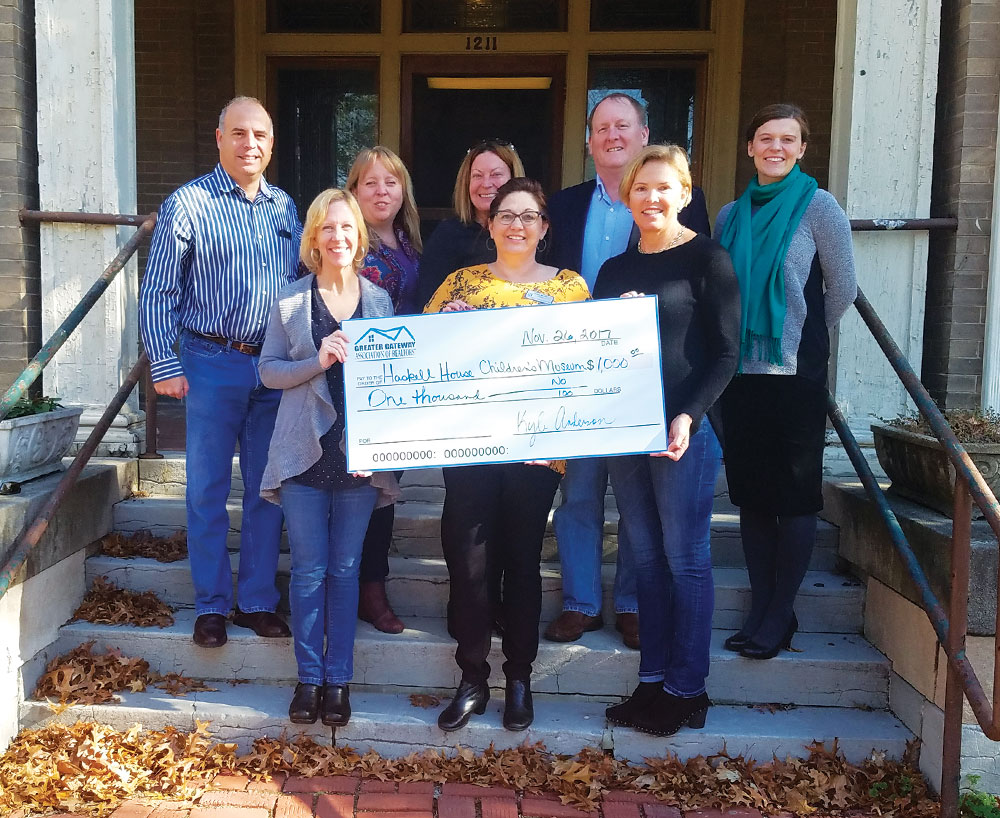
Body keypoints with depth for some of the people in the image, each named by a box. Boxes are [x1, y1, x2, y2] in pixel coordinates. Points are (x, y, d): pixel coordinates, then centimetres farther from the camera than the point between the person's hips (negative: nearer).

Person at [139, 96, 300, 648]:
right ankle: (212, 606, 17)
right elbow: (156, 292, -4)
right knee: (208, 491, 4)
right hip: (212, 364, -4)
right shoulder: (188, 203, -3)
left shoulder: (285, 208, 11)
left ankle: (258, 601, 21)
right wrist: (164, 367, -9)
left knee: (267, 490, 9)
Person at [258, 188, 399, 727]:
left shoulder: (380, 299, 7)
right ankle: (308, 677, 17)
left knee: (345, 569, 7)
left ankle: (338, 680, 18)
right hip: (305, 450, -1)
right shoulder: (291, 300, 2)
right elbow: (269, 370, 0)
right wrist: (317, 363, -15)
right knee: (308, 569, 2)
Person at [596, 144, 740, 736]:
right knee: (647, 557, 11)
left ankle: (686, 689, 13)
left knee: (686, 559, 2)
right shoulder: (615, 271, 14)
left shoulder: (706, 260, -3)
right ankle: (652, 680, 22)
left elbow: (726, 354, -7)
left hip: (684, 431, -6)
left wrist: (688, 417, -18)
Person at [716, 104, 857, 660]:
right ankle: (761, 609, 19)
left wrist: (802, 337, 8)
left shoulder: (818, 207, -3)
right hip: (741, 368, 5)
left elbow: (844, 289, 0)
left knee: (796, 492, 2)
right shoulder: (732, 215, 10)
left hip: (796, 371, -5)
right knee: (751, 490, 9)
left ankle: (780, 615, 12)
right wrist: (734, 337, 9)